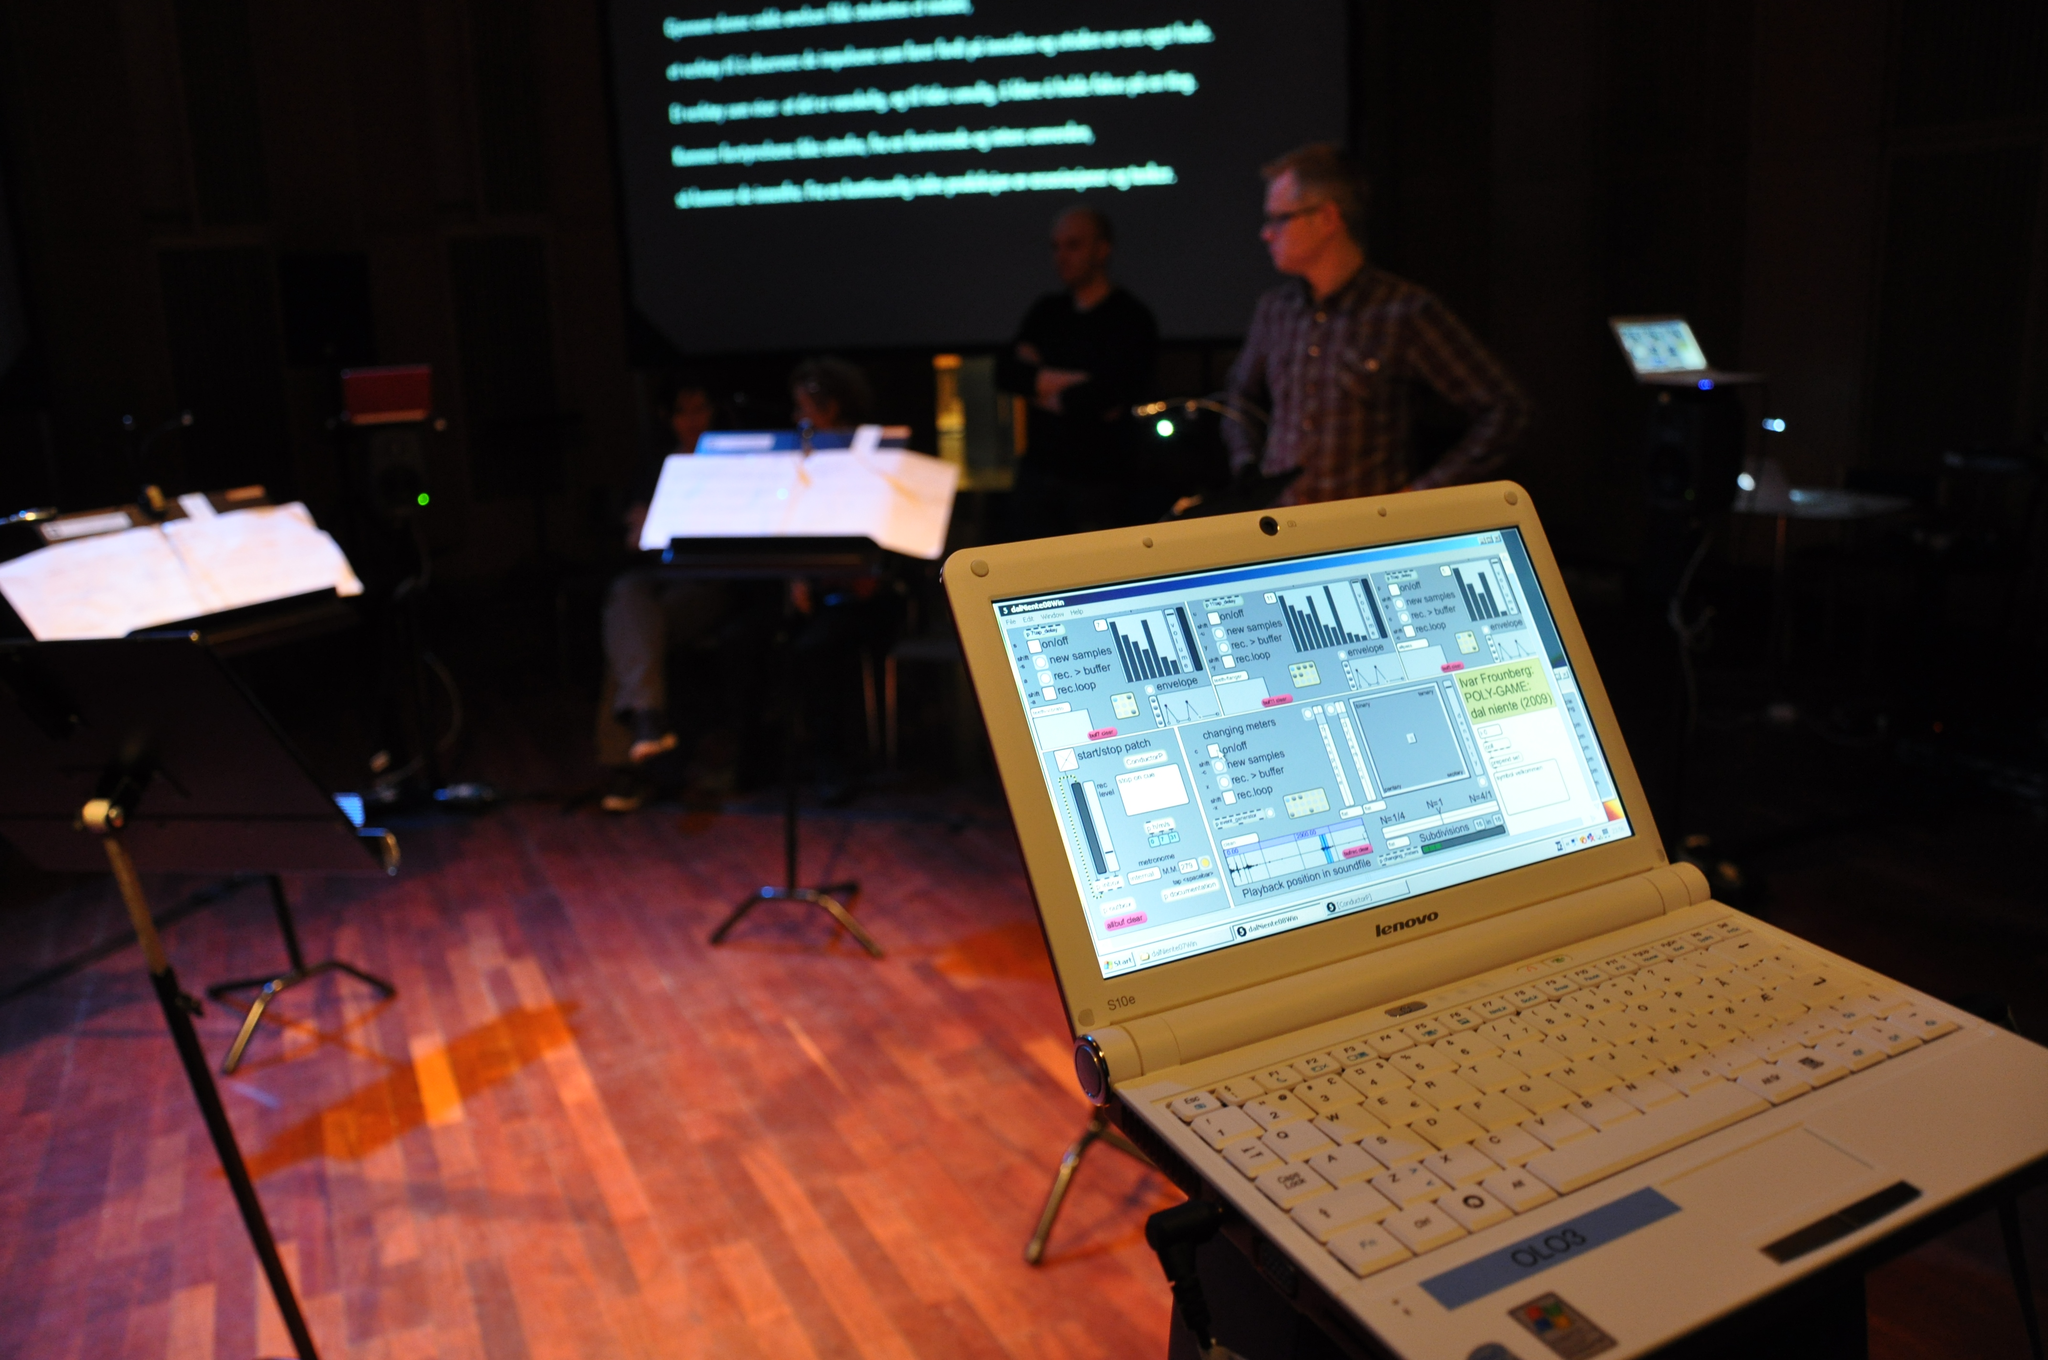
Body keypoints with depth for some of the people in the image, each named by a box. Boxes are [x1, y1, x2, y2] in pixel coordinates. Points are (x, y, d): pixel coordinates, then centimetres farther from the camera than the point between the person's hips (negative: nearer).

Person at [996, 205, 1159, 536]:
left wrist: (1039, 383, -1)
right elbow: (1005, 372, 0)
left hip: (1097, 483, -5)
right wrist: (1071, 382, -11)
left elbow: (1105, 398, -17)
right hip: (1037, 474, 5)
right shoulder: (1047, 311, 12)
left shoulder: (1132, 319, -5)